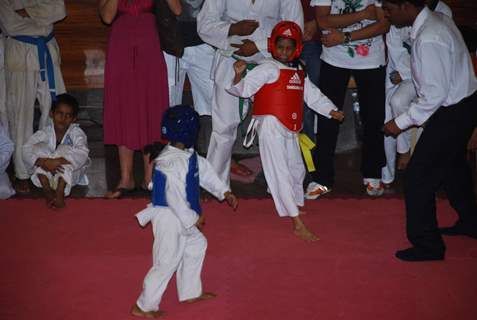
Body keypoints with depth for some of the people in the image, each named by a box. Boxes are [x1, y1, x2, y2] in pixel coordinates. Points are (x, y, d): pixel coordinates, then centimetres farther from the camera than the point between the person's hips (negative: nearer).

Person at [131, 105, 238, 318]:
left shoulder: (188, 155, 3)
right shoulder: (171, 164, -28)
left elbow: (204, 171, 18)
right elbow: (175, 198, -28)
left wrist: (224, 192, 18)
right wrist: (193, 219, -18)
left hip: (181, 218, 10)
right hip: (170, 219, -10)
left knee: (196, 245, 24)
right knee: (167, 262, -2)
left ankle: (191, 292, 40)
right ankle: (144, 306, 12)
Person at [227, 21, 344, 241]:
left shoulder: (299, 72, 15)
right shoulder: (267, 69, -9)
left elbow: (312, 95, 21)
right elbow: (244, 89, -15)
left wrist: (332, 111, 13)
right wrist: (238, 75, -34)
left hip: (290, 128, 8)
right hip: (271, 126, -8)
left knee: (297, 169, 22)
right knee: (280, 172, -9)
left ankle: (295, 204, 47)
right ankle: (298, 225, -11)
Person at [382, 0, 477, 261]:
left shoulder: (428, 40, -28)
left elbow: (435, 94, -27)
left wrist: (402, 122, -20)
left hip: (452, 113, -10)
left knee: (418, 176, -3)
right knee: (453, 164, 28)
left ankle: (426, 245, 10)